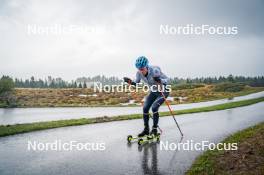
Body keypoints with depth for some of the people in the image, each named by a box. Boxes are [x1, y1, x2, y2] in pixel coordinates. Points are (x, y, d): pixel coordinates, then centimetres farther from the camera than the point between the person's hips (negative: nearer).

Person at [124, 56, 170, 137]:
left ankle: (155, 129, -4)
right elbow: (136, 84, -2)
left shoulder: (154, 70, -31)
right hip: (153, 91, 6)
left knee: (154, 108, -21)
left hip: (163, 91, -6)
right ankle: (146, 129, 10)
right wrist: (130, 82, -23)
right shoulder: (139, 73, -15)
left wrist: (160, 81, -46)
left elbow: (167, 80, -25)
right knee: (145, 108, -5)